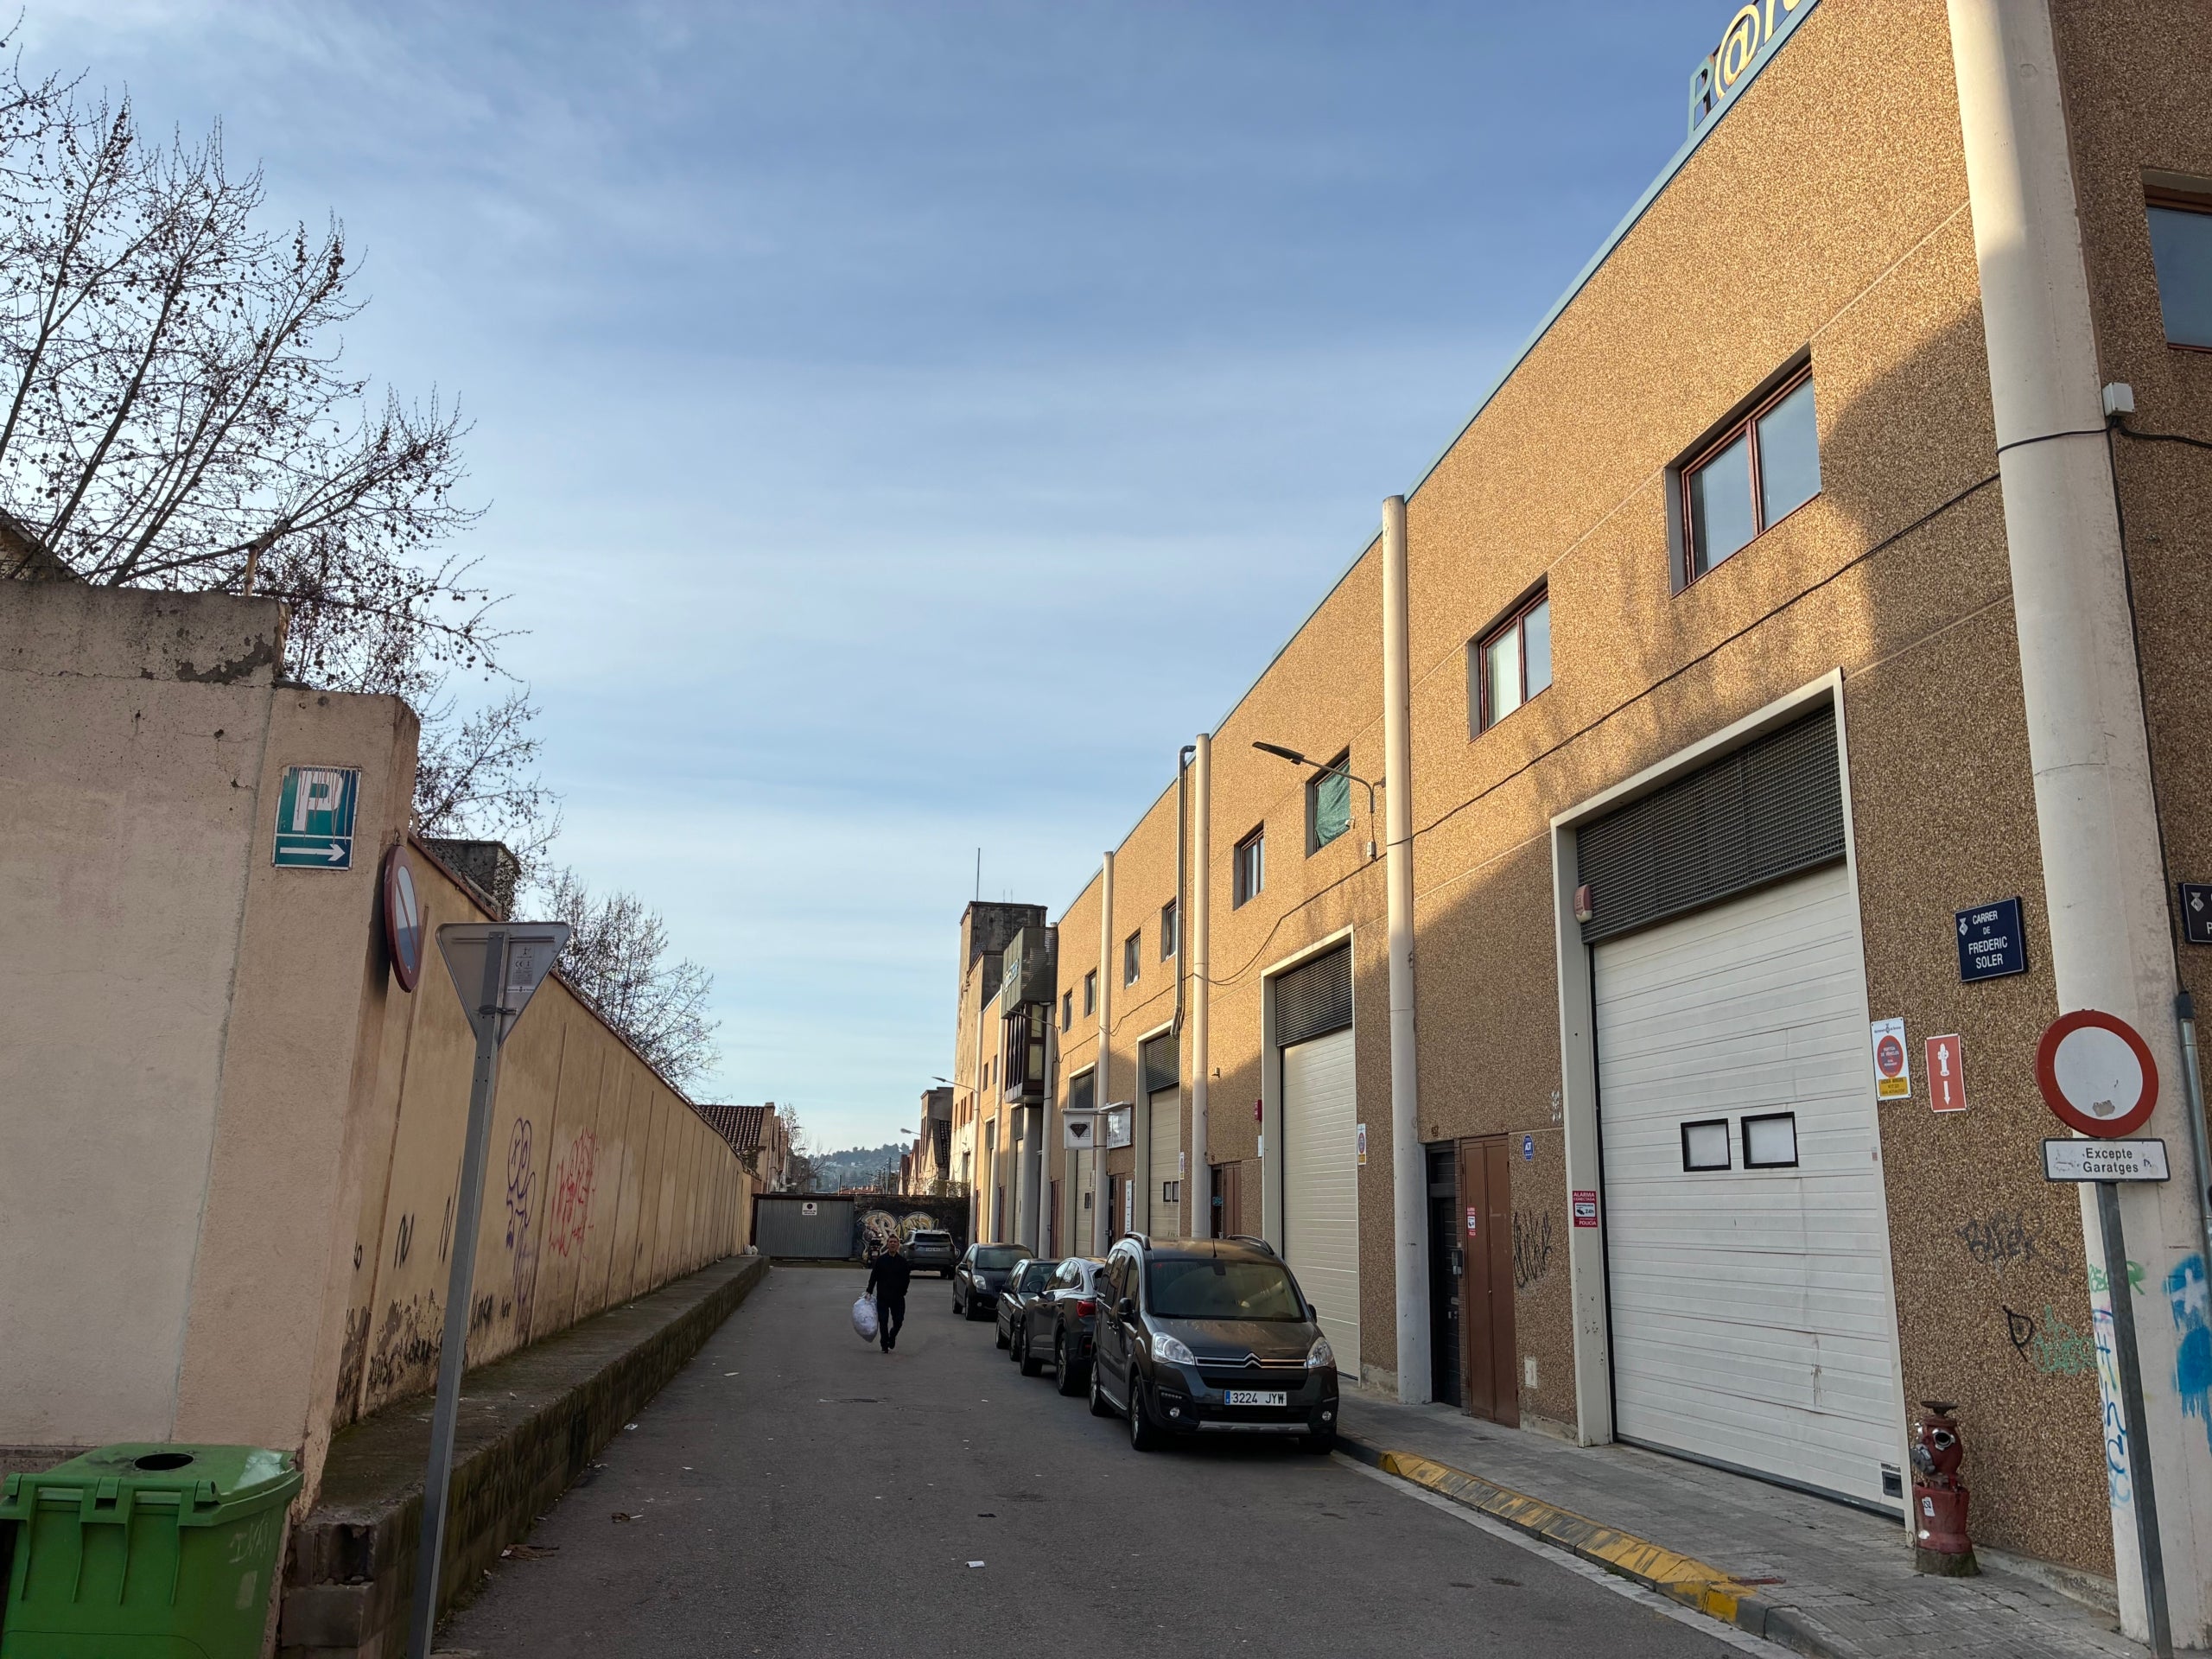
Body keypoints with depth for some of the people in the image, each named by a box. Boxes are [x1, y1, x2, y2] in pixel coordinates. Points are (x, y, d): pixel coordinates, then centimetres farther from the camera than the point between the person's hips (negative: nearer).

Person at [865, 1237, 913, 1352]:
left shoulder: (903, 1261, 2)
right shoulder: (880, 1260, 0)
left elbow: (906, 1278, 6)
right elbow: (873, 1276, 1)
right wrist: (869, 1291, -4)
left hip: (897, 1297, 1)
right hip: (882, 1296, -1)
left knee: (898, 1321, 3)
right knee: (883, 1321, 1)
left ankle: (892, 1336, 32)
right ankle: (884, 1345, 13)